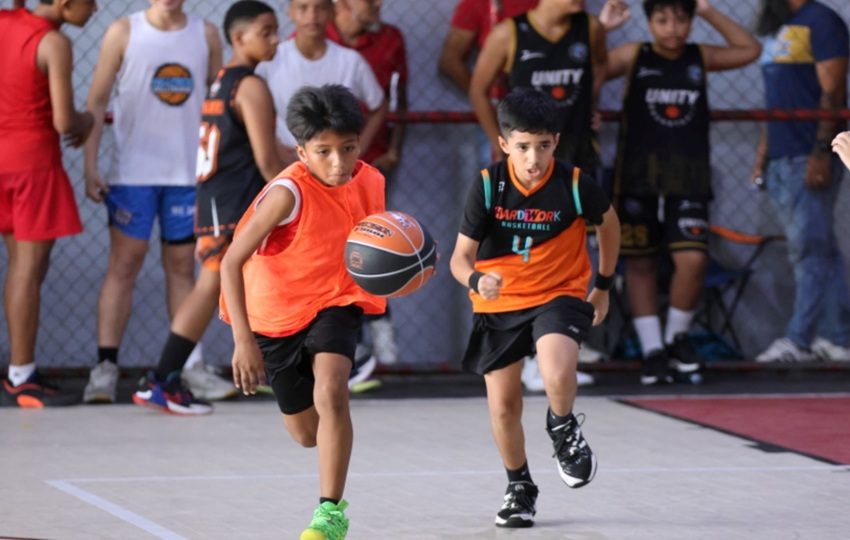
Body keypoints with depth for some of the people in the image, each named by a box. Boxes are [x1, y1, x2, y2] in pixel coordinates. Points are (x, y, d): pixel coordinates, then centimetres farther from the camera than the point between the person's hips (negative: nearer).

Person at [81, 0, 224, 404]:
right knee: (123, 264, -5)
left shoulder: (205, 35, 7)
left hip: (189, 172, 3)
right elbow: (97, 102, -1)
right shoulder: (124, 32, 0)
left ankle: (186, 366, 13)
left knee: (182, 266, 8)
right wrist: (90, 168, -8)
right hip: (132, 170, -3)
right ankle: (105, 366, -6)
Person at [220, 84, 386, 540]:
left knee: (330, 391, -28)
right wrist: (243, 340, -34)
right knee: (306, 434, 12)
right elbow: (232, 263, -27)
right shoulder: (288, 194, -27)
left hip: (335, 302, 1)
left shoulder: (369, 182, -10)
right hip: (277, 311, -1)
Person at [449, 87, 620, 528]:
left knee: (558, 374, -30)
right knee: (503, 406, 6)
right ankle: (519, 487, 32)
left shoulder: (575, 185, -16)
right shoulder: (487, 187, -16)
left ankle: (563, 428, 6)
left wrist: (603, 285, 13)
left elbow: (609, 223, 7)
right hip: (498, 304, 2)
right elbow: (461, 256, -16)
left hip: (559, 294, -2)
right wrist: (476, 280, -39)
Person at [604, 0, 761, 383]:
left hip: (688, 178, 1)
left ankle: (677, 338, 9)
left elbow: (749, 50, 11)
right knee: (639, 262, 4)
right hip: (639, 176, -1)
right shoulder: (633, 57, -1)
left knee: (693, 259, -13)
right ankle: (652, 350, 13)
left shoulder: (700, 58, 7)